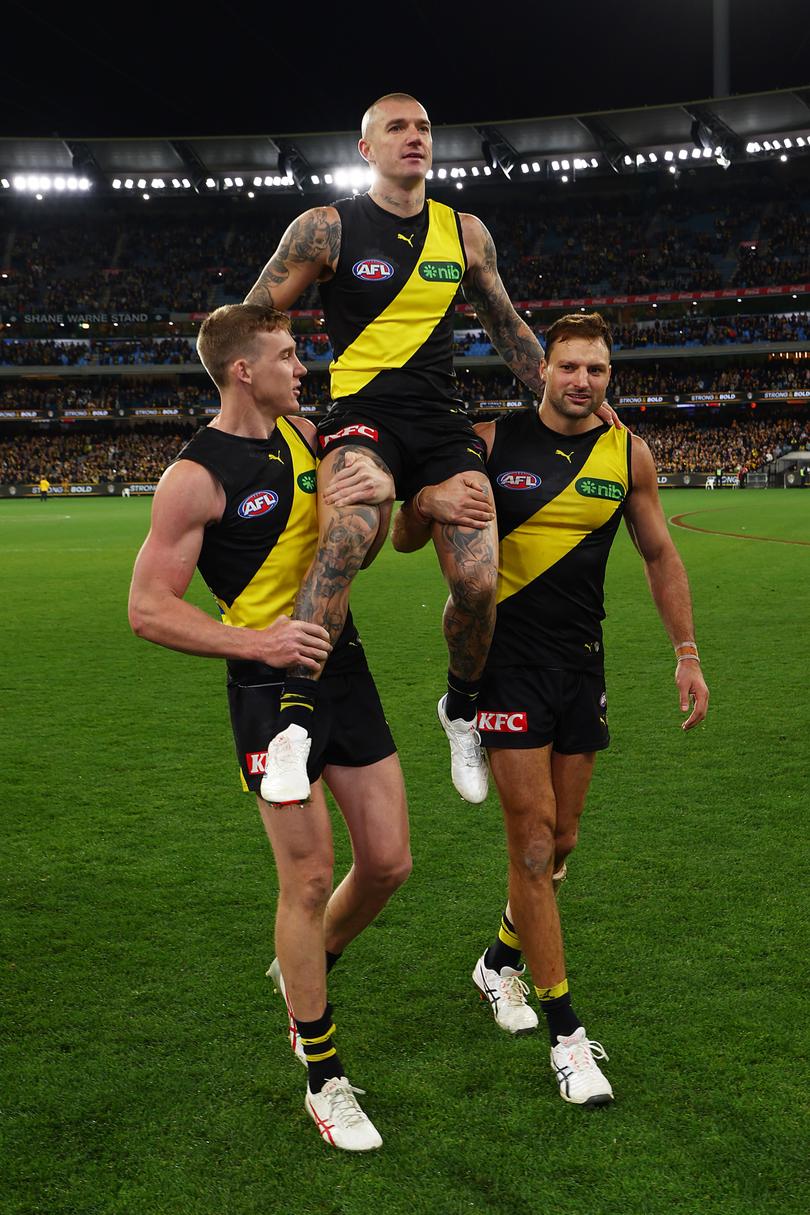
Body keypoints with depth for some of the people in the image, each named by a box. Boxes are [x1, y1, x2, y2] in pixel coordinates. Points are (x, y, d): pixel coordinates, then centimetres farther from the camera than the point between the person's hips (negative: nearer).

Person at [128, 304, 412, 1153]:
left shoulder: (303, 433, 9)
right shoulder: (196, 476, -13)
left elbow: (361, 552, 14)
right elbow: (148, 609, -14)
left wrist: (382, 496, -8)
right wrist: (257, 641, -25)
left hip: (344, 669, 7)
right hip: (273, 690, -7)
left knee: (388, 863, 9)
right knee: (308, 877, -3)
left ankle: (304, 970, 38)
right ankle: (323, 1076, 15)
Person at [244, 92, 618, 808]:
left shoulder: (464, 233, 13)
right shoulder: (327, 228, 2)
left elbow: (508, 328, 23)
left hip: (444, 424, 4)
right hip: (363, 417, -3)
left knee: (479, 582, -12)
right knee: (346, 539, -34)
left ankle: (461, 712, 18)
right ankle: (295, 724, -29)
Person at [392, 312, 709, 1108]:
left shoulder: (629, 454, 3)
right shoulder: (493, 440, -6)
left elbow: (659, 555, 14)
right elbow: (404, 541, -3)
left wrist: (686, 653, 8)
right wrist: (428, 503, -26)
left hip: (581, 665, 4)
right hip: (507, 659, -4)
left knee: (559, 843, 12)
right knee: (533, 840, -7)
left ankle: (500, 962, 39)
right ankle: (566, 1033, 3)